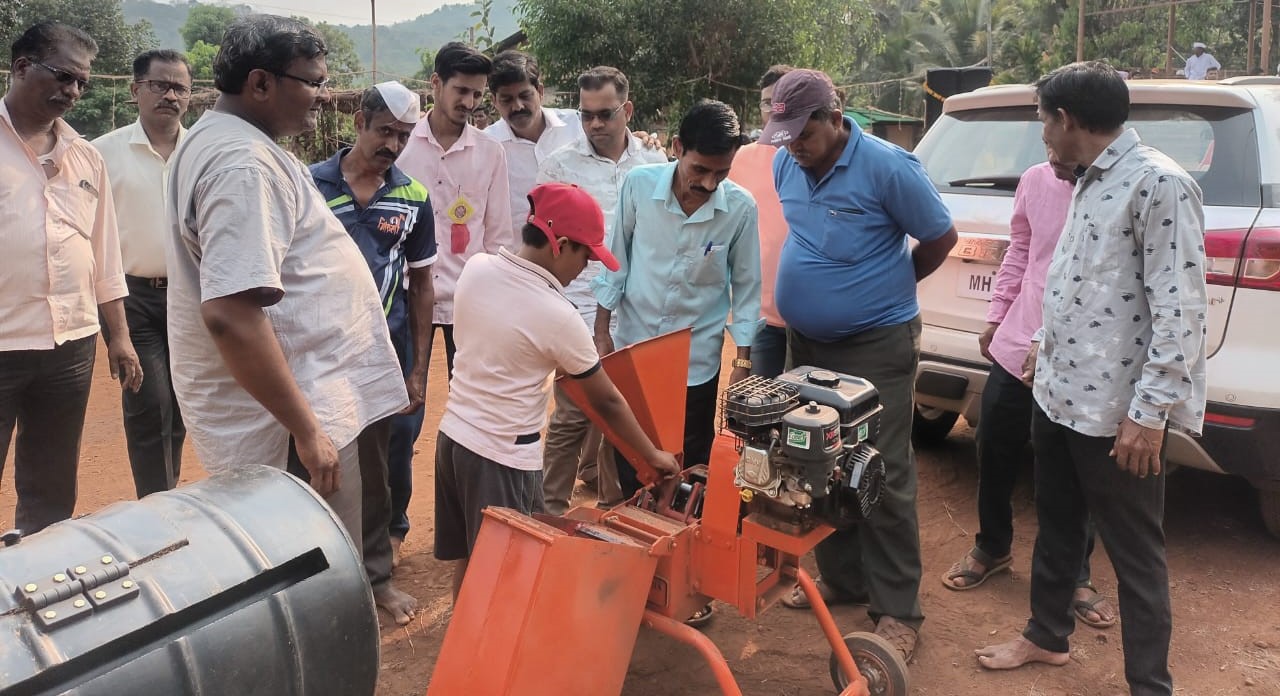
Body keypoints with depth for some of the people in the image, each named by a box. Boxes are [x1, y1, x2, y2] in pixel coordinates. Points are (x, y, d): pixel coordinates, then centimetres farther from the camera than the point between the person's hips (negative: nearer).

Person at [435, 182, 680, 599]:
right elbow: (606, 401, -8)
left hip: (454, 434, 7)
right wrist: (653, 455, 5)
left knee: (468, 561, 20)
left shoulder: (476, 268, -2)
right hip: (504, 456, -7)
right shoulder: (558, 316, -19)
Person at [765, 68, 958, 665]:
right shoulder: (786, 166, 2)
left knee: (883, 475, -2)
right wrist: (811, 292, 11)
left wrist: (887, 285, 6)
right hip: (806, 342, 6)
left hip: (876, 345, -6)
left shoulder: (887, 167, -16)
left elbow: (941, 239, -4)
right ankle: (840, 576, 31)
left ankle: (897, 609, 9)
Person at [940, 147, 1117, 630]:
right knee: (994, 453, 15)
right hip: (1017, 348, 5)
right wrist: (996, 316, 15)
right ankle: (992, 548, 39)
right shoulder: (1035, 181, 1)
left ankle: (1075, 577, 31)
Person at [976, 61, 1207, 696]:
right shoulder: (1090, 183, 13)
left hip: (1115, 411, -9)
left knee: (1134, 554, 5)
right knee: (1056, 528, 21)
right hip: (1058, 395, 9)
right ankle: (1047, 636, 39)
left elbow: (1181, 307, -20)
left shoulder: (1159, 183, -16)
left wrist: (1150, 410, -22)